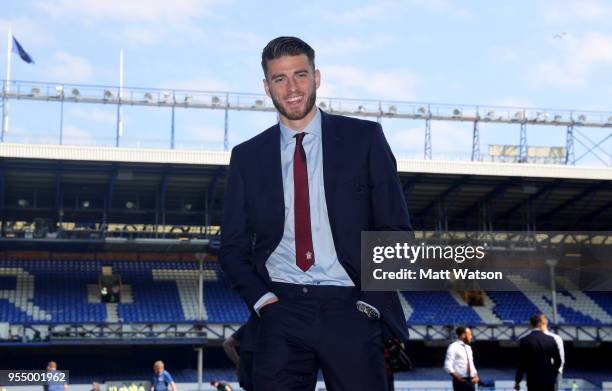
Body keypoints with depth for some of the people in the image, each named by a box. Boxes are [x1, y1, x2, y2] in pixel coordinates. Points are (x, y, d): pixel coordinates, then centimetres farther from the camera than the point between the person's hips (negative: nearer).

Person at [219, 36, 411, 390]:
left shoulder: (364, 138, 4)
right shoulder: (248, 157, 10)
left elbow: (396, 228, 4)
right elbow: (233, 246, 13)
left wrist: (371, 301, -5)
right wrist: (262, 299, -3)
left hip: (351, 310, -1)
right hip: (282, 312, 2)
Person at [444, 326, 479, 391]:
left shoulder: (468, 348, 15)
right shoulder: (453, 347, -8)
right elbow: (448, 366, -13)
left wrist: (475, 376, 3)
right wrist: (457, 377, -22)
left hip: (470, 380, 7)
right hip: (460, 381, -7)